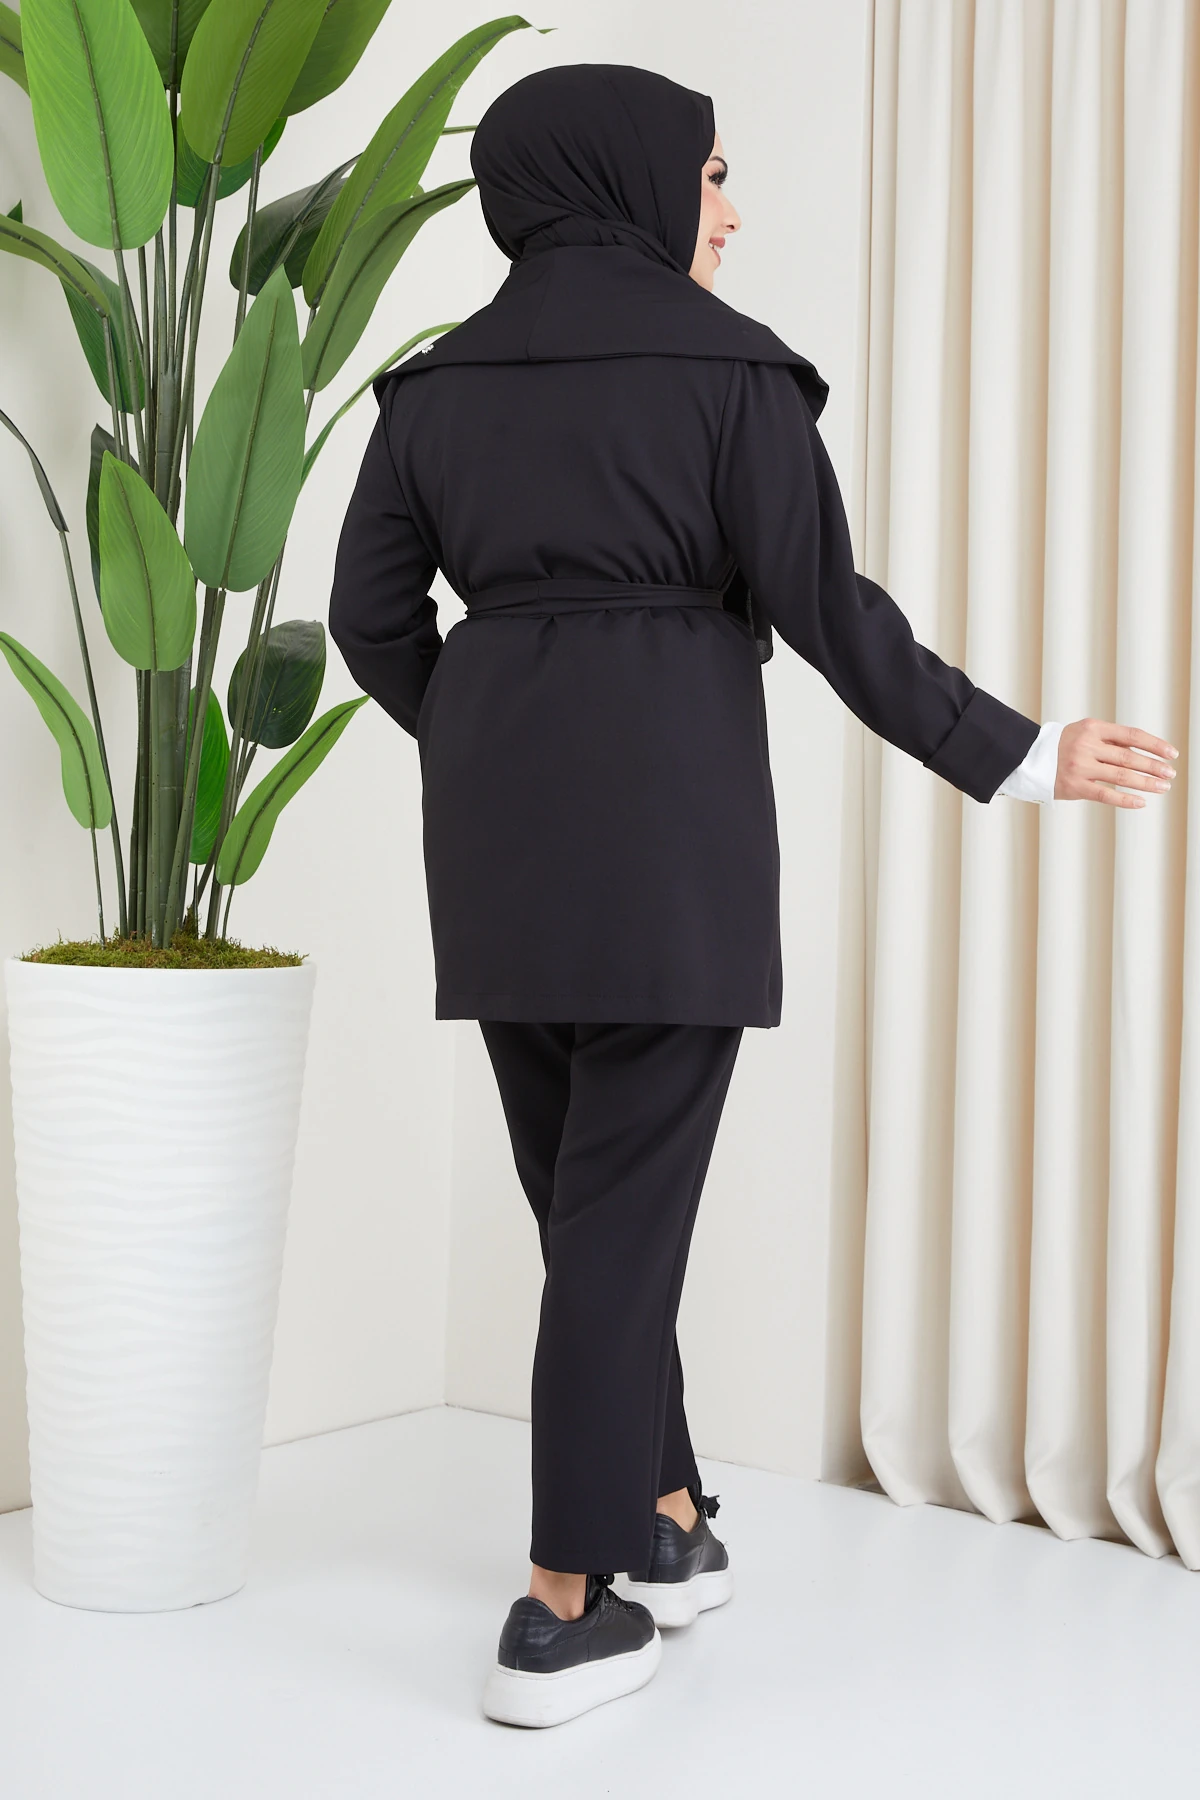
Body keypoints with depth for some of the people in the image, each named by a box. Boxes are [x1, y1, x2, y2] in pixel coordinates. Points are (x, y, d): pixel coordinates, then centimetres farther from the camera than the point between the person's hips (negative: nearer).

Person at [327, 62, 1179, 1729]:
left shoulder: (441, 375, 10)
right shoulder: (729, 363, -4)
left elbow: (373, 613, 11)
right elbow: (826, 609, -7)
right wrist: (1019, 757, 3)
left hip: (498, 814, 5)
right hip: (669, 807, -5)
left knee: (585, 1180, 17)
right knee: (629, 1197, 0)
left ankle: (662, 1524, 27)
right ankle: (562, 1609, 2)